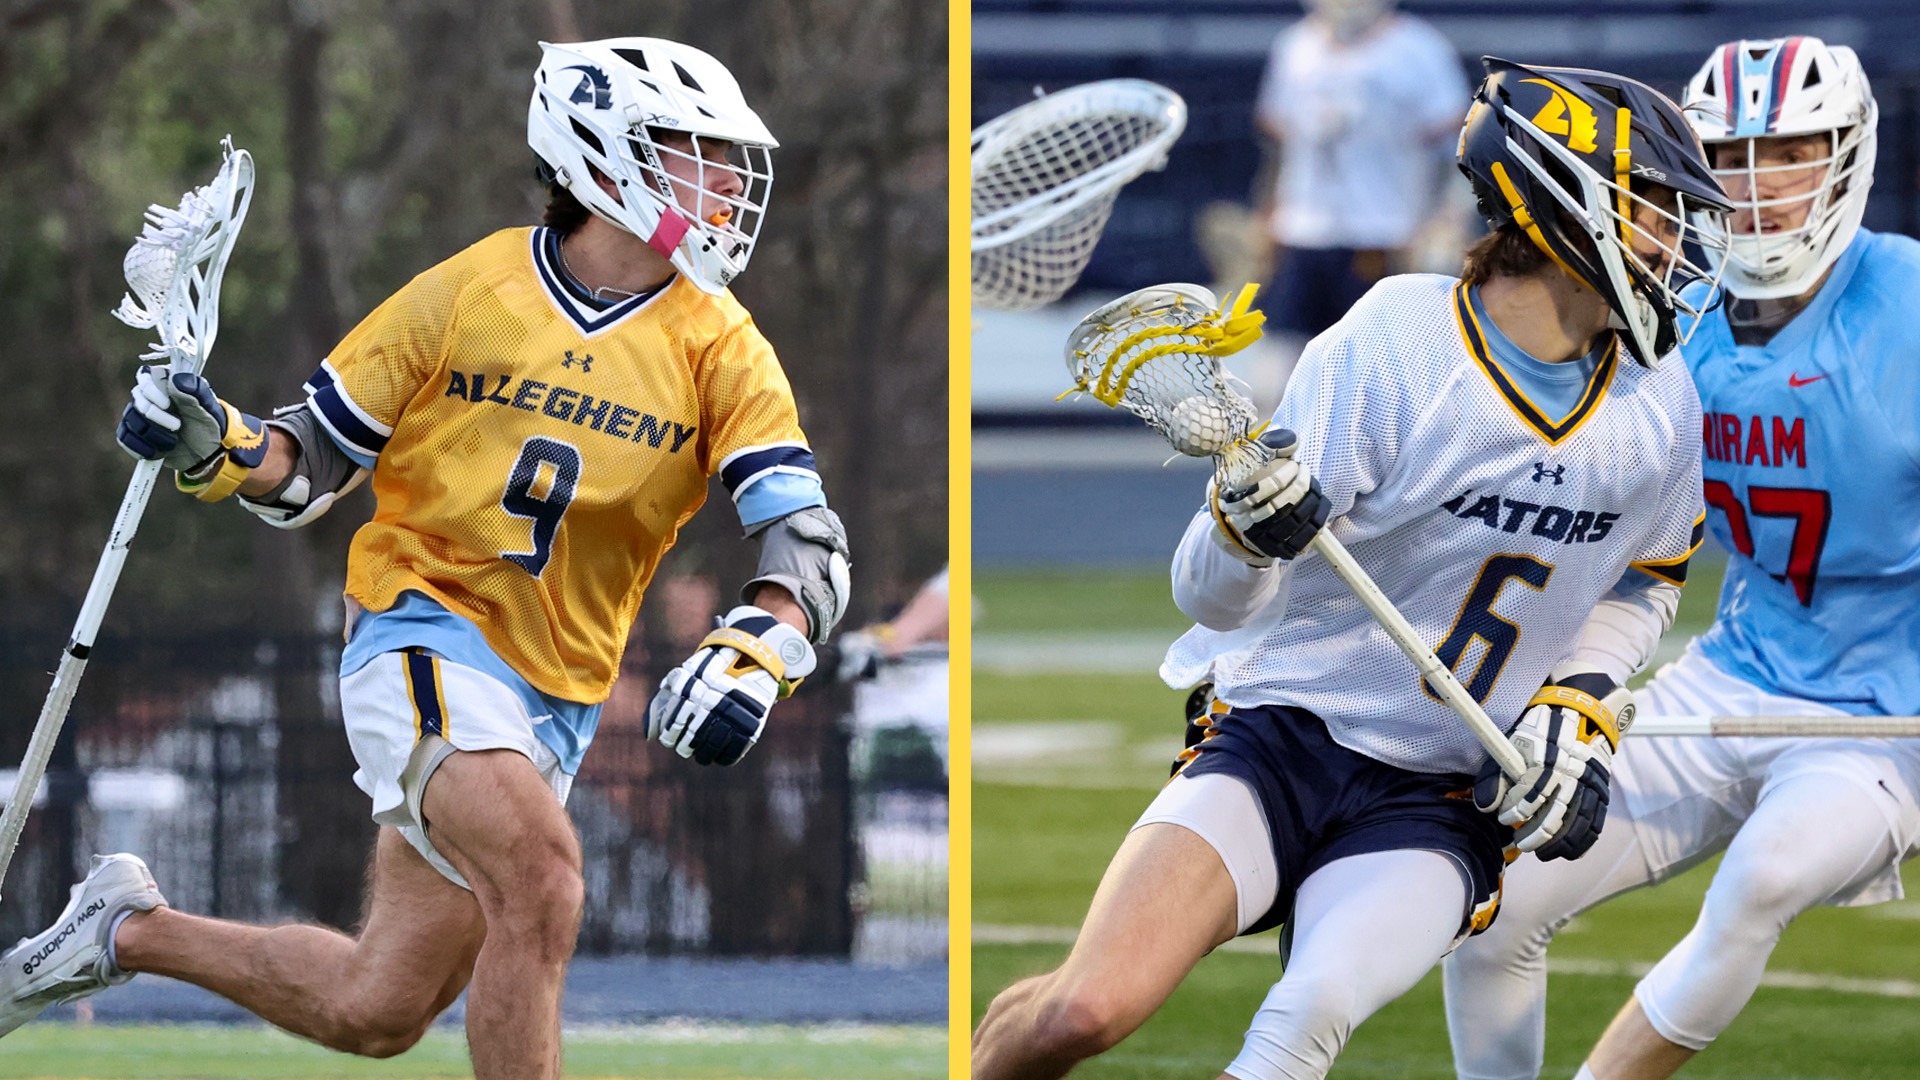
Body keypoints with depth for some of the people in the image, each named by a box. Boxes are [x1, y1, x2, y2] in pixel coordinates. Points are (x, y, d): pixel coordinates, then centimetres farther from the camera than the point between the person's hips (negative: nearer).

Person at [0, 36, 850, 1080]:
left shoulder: (722, 352, -1)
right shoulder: (467, 293, -4)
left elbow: (809, 543, -9)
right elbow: (316, 459, 6)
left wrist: (753, 652, -30)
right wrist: (219, 450, -16)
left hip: (556, 704, 4)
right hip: (423, 634, -4)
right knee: (540, 875, -31)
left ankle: (131, 930, 32)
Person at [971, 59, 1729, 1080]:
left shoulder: (1659, 408, 1)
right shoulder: (1387, 349, -13)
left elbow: (1643, 584, 21)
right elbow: (1210, 597, -11)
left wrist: (1578, 709, 3)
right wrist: (1249, 527, -34)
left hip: (1438, 804, 2)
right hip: (1280, 735, -2)